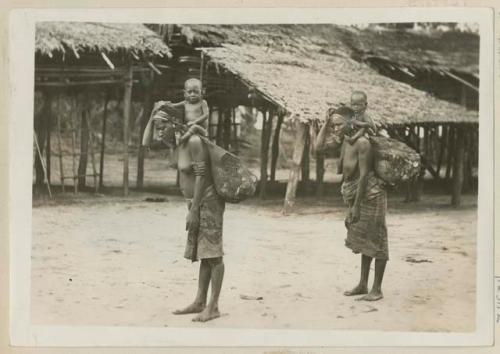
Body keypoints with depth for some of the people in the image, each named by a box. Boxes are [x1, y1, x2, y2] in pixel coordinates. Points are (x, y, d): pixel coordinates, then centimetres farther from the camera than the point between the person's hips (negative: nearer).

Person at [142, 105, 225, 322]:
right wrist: (153, 115, 3)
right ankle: (199, 303, 17)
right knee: (203, 254, 12)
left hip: (207, 202, -9)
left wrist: (193, 210, -20)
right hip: (196, 203, 9)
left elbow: (201, 176, -21)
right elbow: (146, 144, 13)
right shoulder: (175, 143, 7)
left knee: (212, 254, -7)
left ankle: (213, 307, -4)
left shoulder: (194, 141, -19)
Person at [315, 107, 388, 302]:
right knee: (363, 240, 16)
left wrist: (356, 205, -21)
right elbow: (319, 148, 5)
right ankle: (363, 285, 26)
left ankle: (377, 289, 3)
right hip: (357, 196, 9)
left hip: (370, 195, -9)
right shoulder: (342, 141, 5)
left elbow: (364, 174, -22)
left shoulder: (361, 142, -20)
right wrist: (325, 124, 0)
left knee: (376, 240, -2)